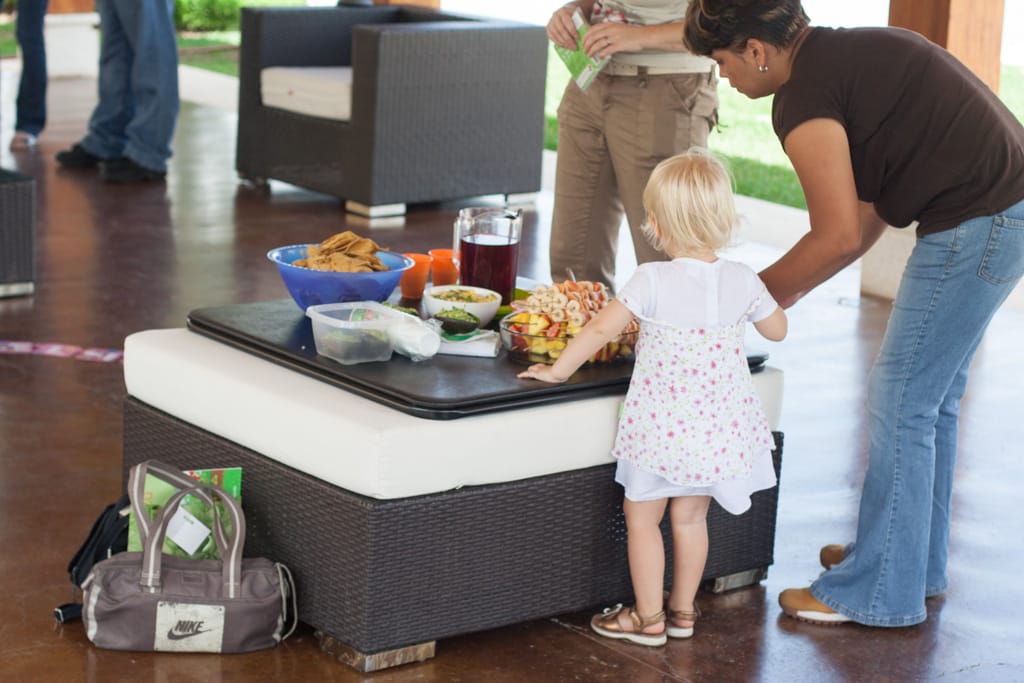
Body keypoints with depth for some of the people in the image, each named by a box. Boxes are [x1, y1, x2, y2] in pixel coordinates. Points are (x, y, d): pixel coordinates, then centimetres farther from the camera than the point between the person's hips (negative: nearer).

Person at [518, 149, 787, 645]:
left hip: (662, 426, -4)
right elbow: (777, 329, 10)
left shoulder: (652, 280, -17)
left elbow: (601, 329, -17)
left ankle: (648, 618, 18)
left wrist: (557, 371, -4)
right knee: (690, 517, 19)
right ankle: (682, 611, 30)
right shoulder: (743, 281, -5)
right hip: (719, 428, 5)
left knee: (642, 516, 12)